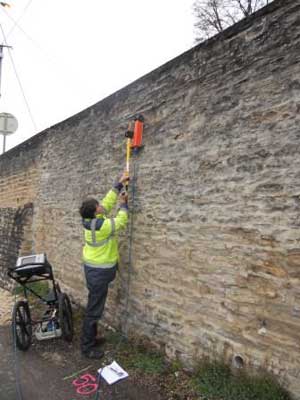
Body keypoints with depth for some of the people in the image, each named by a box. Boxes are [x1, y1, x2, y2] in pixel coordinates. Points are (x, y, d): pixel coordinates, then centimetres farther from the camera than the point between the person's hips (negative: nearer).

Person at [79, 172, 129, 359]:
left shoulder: (91, 220, -1)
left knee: (95, 306, 21)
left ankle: (91, 337, 36)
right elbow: (121, 221, -12)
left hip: (94, 268, 10)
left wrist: (119, 184, 9)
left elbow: (107, 202, 6)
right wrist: (123, 204, 4)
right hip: (99, 271, -9)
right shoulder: (102, 226, -27)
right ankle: (87, 347, 15)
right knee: (94, 309, 2)